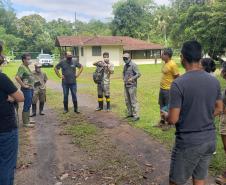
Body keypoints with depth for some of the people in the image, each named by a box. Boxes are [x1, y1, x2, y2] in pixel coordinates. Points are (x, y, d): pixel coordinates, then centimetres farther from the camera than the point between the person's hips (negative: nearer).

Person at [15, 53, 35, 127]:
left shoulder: (27, 67, 13)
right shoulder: (22, 67, -16)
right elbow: (17, 77, -29)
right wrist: (23, 85, -22)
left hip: (30, 88, 10)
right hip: (27, 89, -10)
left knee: (29, 105, 17)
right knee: (27, 105, -4)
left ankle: (27, 120, 28)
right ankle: (25, 122, 4)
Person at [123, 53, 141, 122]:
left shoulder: (133, 65, -10)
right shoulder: (125, 66, 13)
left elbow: (138, 74, -17)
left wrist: (132, 78, -28)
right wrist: (124, 78, 10)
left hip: (132, 86, -8)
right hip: (126, 85, 8)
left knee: (133, 101, -6)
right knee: (127, 101, 13)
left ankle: (136, 116, -1)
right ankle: (130, 113, 25)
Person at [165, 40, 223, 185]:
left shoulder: (179, 83, -20)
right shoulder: (214, 81, -1)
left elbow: (173, 119, -19)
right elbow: (219, 110, 11)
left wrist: (165, 116, 2)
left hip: (188, 142, -6)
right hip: (210, 139, 6)